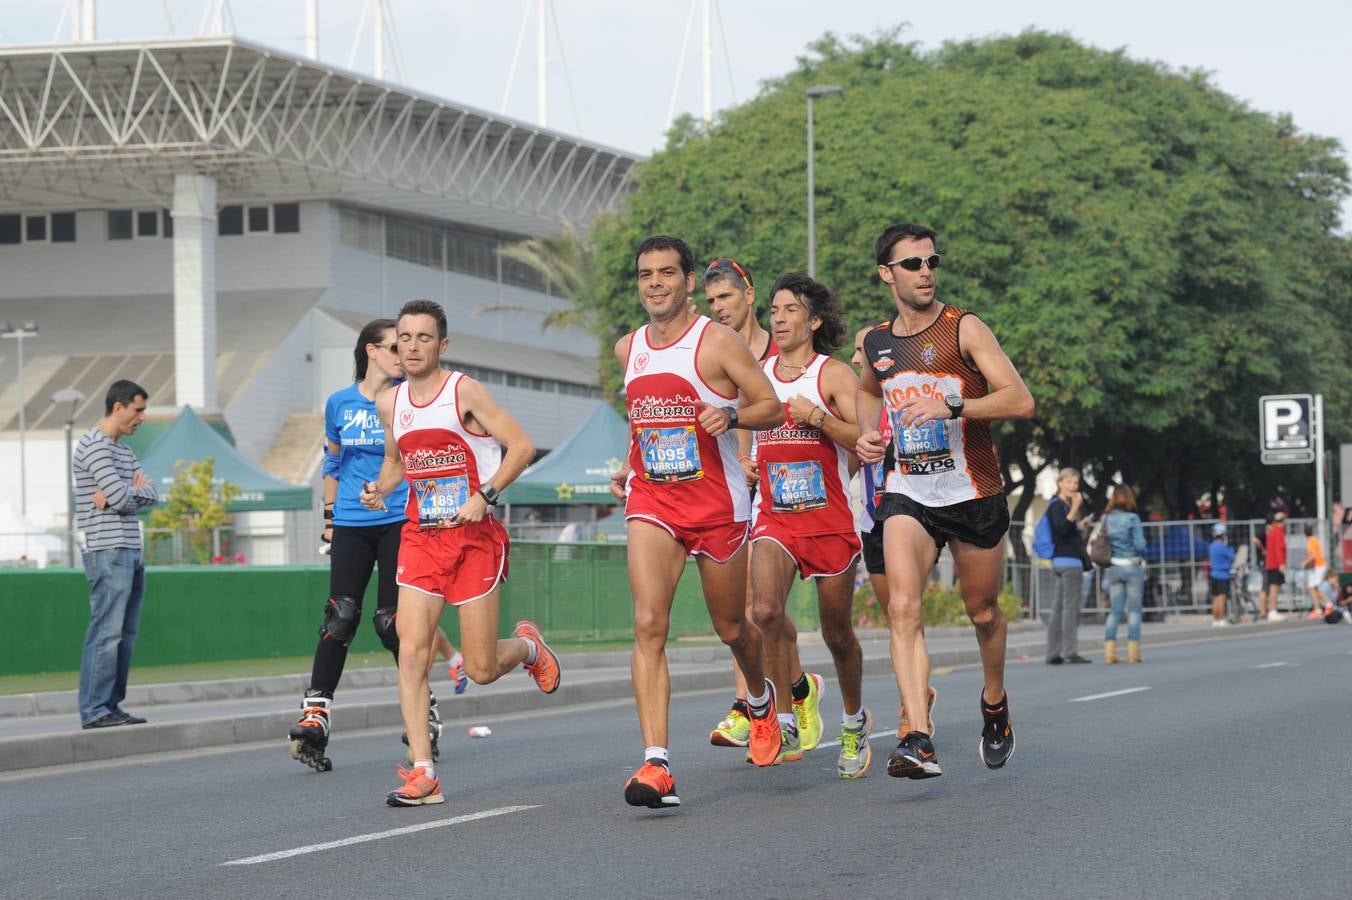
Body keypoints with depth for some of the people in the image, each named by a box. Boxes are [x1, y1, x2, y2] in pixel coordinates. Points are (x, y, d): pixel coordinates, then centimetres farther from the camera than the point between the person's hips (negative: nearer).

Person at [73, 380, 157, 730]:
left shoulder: (123, 450, 21)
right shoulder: (94, 446, -10)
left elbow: (151, 495, 12)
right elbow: (121, 498, -17)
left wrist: (122, 493, -7)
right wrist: (136, 487, 5)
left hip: (131, 551, 9)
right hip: (107, 552, -9)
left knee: (126, 634, 8)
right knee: (106, 632, -11)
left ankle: (111, 705, 11)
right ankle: (94, 711, -11)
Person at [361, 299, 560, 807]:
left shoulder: (464, 392, -9)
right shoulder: (390, 403, 8)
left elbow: (522, 447, -10)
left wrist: (484, 496, -21)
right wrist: (381, 487, 4)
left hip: (475, 536, -4)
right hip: (420, 536, 4)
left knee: (481, 670, -1)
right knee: (411, 650, -13)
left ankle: (527, 646, 36)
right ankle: (422, 772, -11)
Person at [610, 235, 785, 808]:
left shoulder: (717, 342, -8)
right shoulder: (628, 350, 9)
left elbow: (773, 408, -7)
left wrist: (730, 416, -26)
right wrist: (630, 466, 13)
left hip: (717, 502, -3)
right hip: (651, 501, 3)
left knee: (730, 627, 13)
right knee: (649, 623, -17)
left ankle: (760, 698, 48)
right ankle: (656, 763, -22)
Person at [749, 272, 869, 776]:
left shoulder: (834, 375, -2)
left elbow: (865, 441, -12)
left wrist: (816, 417, -21)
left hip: (830, 520, -2)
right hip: (773, 519, 2)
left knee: (837, 633, 9)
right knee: (766, 611, -24)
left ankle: (855, 721, 34)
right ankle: (790, 721, -12)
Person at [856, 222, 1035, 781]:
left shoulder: (964, 330, -8)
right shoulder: (875, 343, 7)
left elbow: (1021, 400, -16)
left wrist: (951, 406, -29)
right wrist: (867, 434, 10)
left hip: (974, 493, -2)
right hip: (907, 493, 2)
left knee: (983, 613, 13)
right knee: (902, 607, -20)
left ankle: (994, 704, 43)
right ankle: (918, 740, -27)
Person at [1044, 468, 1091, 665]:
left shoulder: (1066, 505, 21)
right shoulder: (1057, 505, -8)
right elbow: (1062, 528, -24)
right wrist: (1075, 508, -28)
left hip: (1064, 561, 10)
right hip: (1068, 561, -10)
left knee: (1059, 608, 6)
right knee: (1071, 607, -12)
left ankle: (1053, 654, 6)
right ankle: (1070, 652, -15)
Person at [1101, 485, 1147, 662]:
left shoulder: (1106, 519, 3)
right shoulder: (1132, 518, -11)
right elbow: (1140, 544, -13)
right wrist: (1141, 551, 7)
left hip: (1113, 568, 4)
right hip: (1132, 566, -4)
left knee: (1115, 611, 8)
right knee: (1134, 609, 3)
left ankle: (1109, 650, 0)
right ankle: (1133, 651, 1)